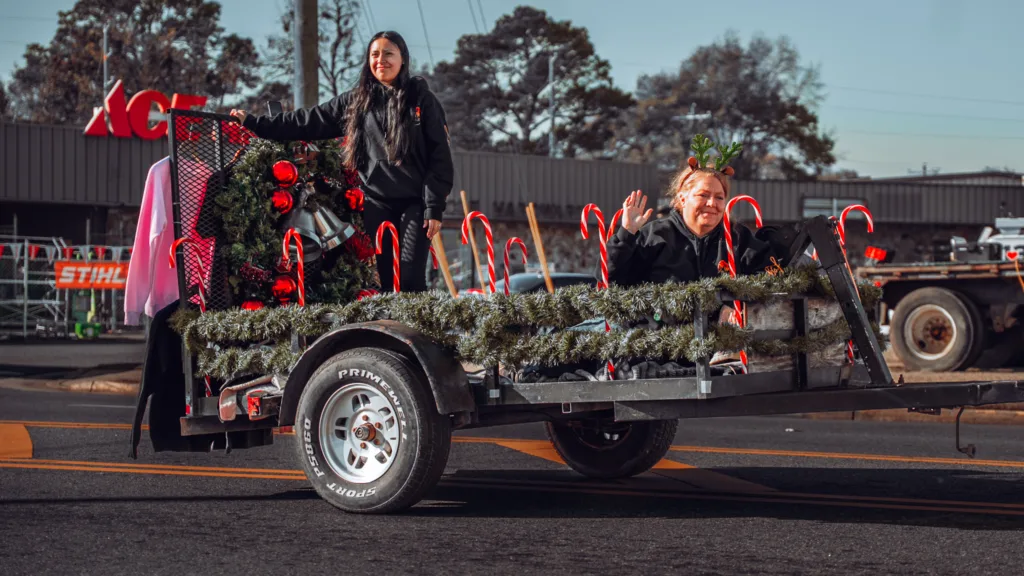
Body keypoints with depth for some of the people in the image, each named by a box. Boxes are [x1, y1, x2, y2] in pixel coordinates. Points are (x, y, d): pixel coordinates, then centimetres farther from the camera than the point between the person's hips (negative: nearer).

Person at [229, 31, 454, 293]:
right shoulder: (357, 101, 10)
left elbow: (440, 156, -3)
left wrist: (435, 207, -10)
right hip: (377, 203, 3)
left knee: (411, 280, -11)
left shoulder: (421, 99, 1)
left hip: (414, 202, -3)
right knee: (386, 279, 4)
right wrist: (254, 123, 9)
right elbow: (308, 122, 12)